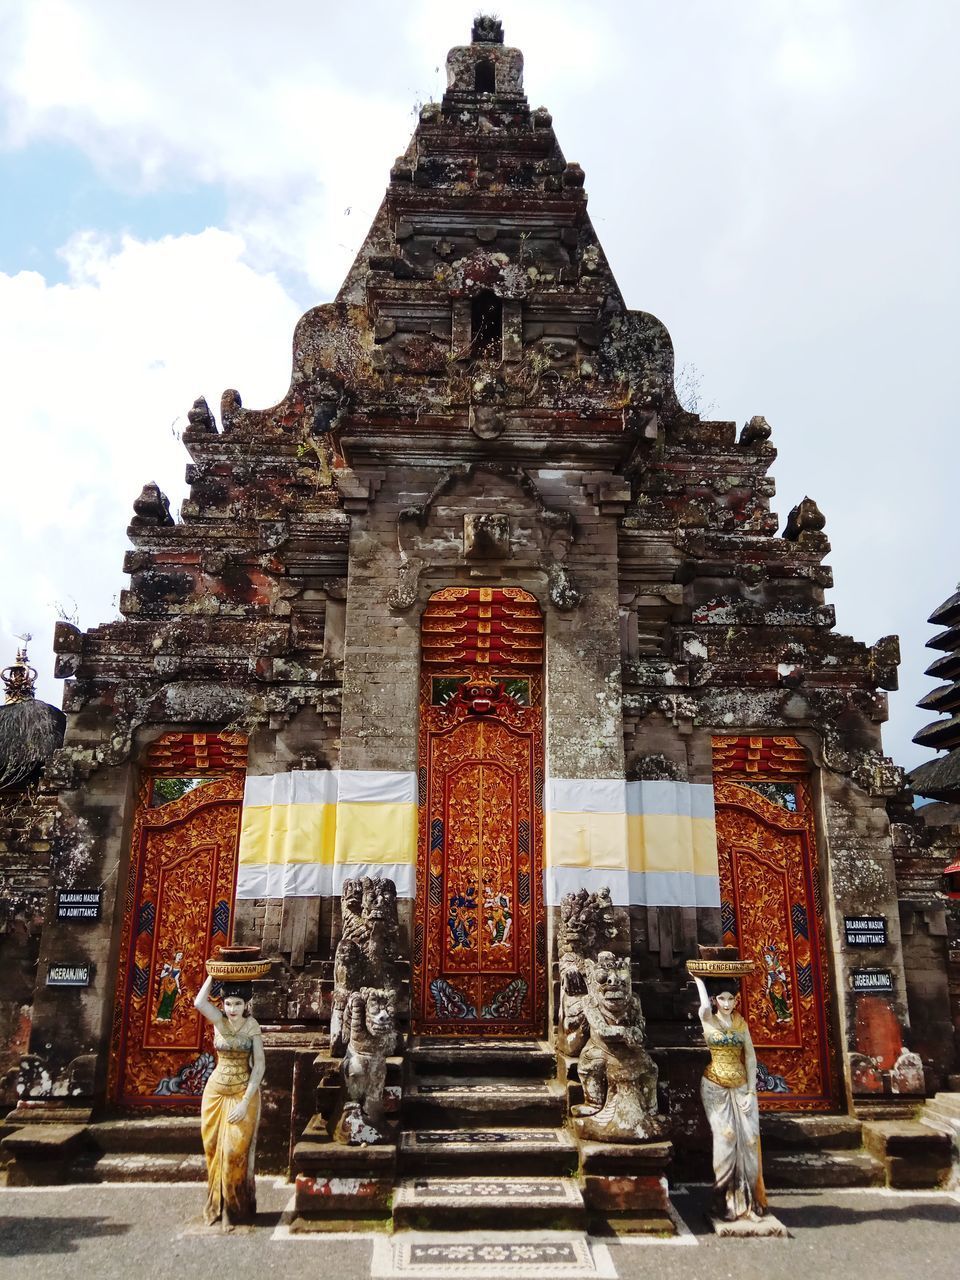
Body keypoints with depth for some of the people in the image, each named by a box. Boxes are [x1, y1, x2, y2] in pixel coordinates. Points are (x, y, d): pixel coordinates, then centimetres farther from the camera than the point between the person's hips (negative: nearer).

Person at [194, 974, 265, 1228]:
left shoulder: (252, 1025, -11)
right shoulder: (219, 1021, -8)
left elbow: (260, 1064, -12)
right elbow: (199, 1002, -29)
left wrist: (246, 1101, -17)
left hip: (244, 1093, -2)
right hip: (216, 1091, 2)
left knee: (236, 1150, -1)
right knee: (214, 1149, 10)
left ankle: (234, 1209, 17)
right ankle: (216, 1205, 27)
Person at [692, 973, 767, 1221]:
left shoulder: (741, 1023, 5)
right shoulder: (708, 1020, -5)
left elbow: (751, 1058, 5)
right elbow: (705, 1005, -28)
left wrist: (751, 1092, -2)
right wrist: (698, 979, -14)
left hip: (741, 1087, 3)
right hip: (716, 1087, -3)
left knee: (748, 1139, -1)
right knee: (725, 1137, -7)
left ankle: (749, 1199, 12)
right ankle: (726, 1201, 6)